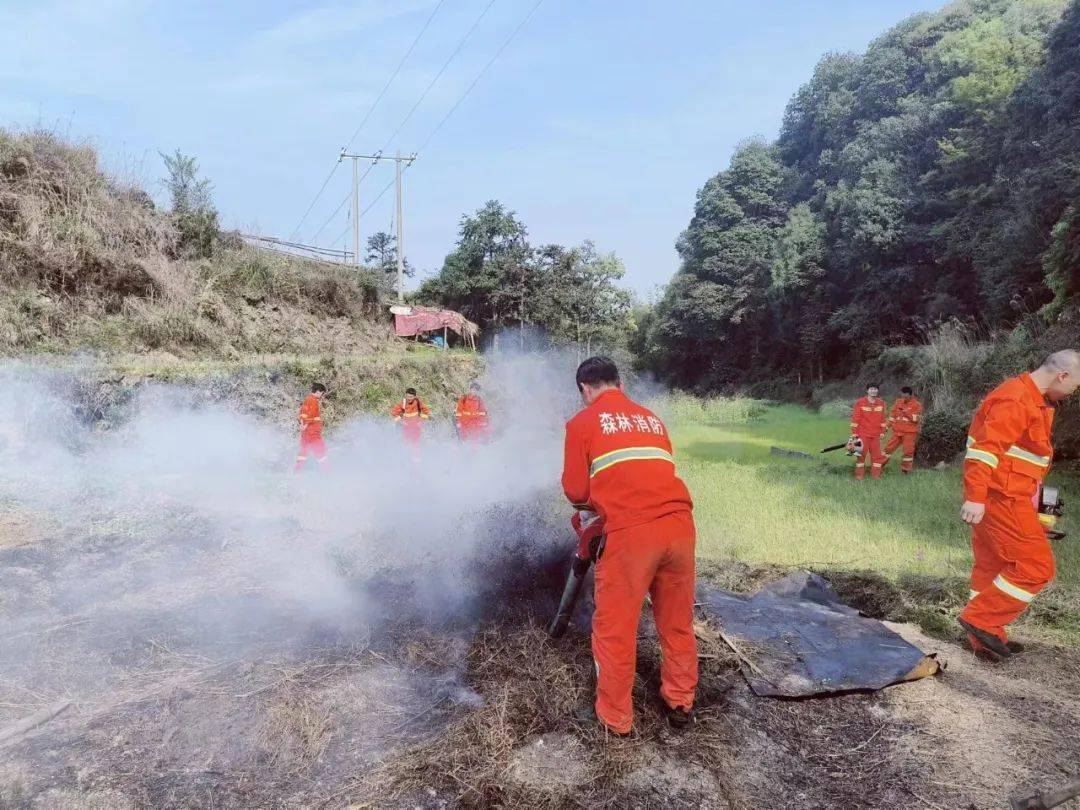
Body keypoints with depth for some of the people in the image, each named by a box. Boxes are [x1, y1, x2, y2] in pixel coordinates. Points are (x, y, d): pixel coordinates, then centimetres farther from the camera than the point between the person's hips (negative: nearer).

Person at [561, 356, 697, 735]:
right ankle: (681, 704, 35)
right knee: (678, 623, 20)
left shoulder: (582, 422, 8)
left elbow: (575, 491, 7)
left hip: (630, 532, -5)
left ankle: (614, 717, 24)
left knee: (615, 629, 11)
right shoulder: (652, 418, 22)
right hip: (679, 524, 5)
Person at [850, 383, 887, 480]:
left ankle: (876, 475, 15)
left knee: (877, 455, 5)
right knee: (861, 455, 2)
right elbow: (855, 418, -6)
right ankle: (859, 475, 10)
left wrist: (882, 432, 10)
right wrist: (854, 433, -7)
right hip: (863, 434, -3)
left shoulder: (881, 403, 6)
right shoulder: (860, 402, -7)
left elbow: (882, 419, 12)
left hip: (876, 435, 4)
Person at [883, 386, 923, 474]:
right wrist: (887, 426, 9)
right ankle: (880, 466, 13)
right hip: (897, 431, 4)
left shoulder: (917, 405, -4)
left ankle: (906, 470, 14)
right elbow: (892, 415, 15)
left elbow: (916, 419, -14)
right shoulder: (898, 403, 9)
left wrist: (906, 412, -24)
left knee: (908, 451, 1)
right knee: (889, 448, 5)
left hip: (909, 433, -4)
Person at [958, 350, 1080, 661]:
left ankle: (986, 638, 22)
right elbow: (986, 449, -25)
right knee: (1035, 566, -5)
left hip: (997, 497, 11)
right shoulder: (1015, 399, -17)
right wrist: (976, 497, -30)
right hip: (1002, 498, -11)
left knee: (992, 565, 14)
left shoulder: (1035, 400, 18)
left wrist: (1032, 493, 27)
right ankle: (980, 619, 0)